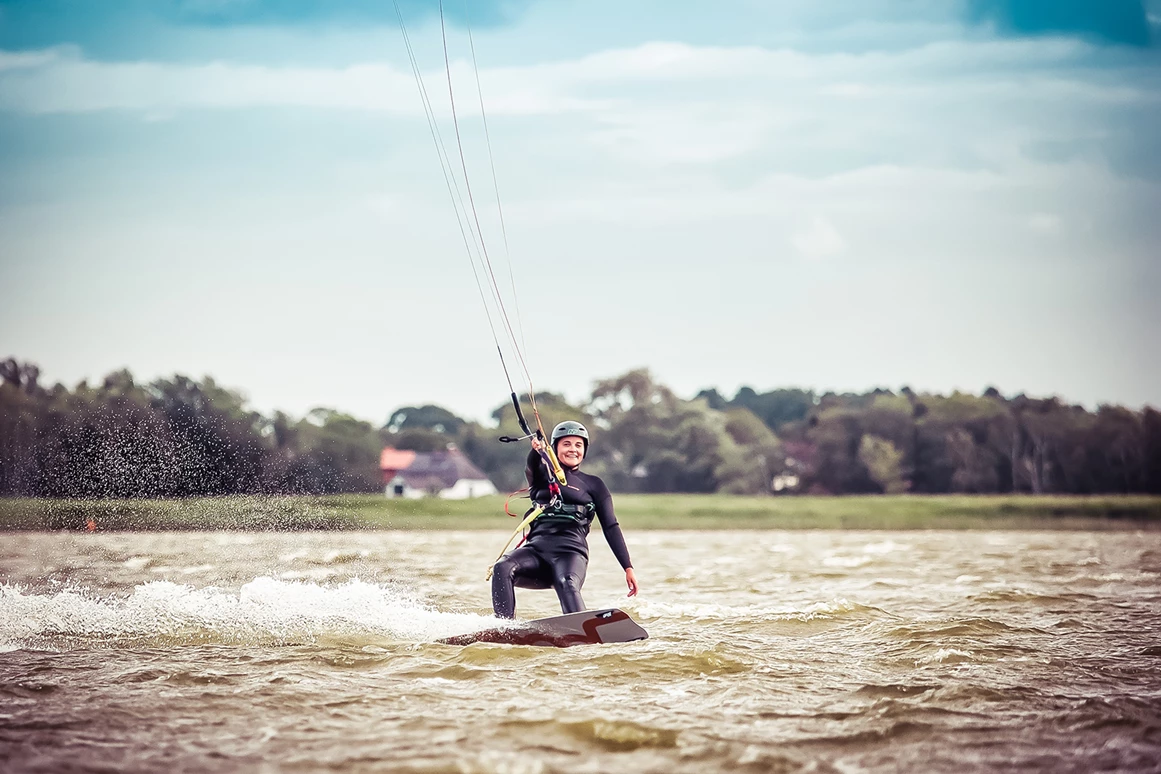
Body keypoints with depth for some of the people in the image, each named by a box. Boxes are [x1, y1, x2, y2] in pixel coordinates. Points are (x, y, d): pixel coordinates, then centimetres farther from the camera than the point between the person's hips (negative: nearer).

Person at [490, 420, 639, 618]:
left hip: (570, 552, -2)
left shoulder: (594, 485, 18)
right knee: (502, 569, -29)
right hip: (536, 548, 2)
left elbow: (611, 528, 13)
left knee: (567, 586, -36)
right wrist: (536, 451, -32)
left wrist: (628, 568, 2)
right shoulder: (544, 474, 20)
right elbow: (532, 467, -6)